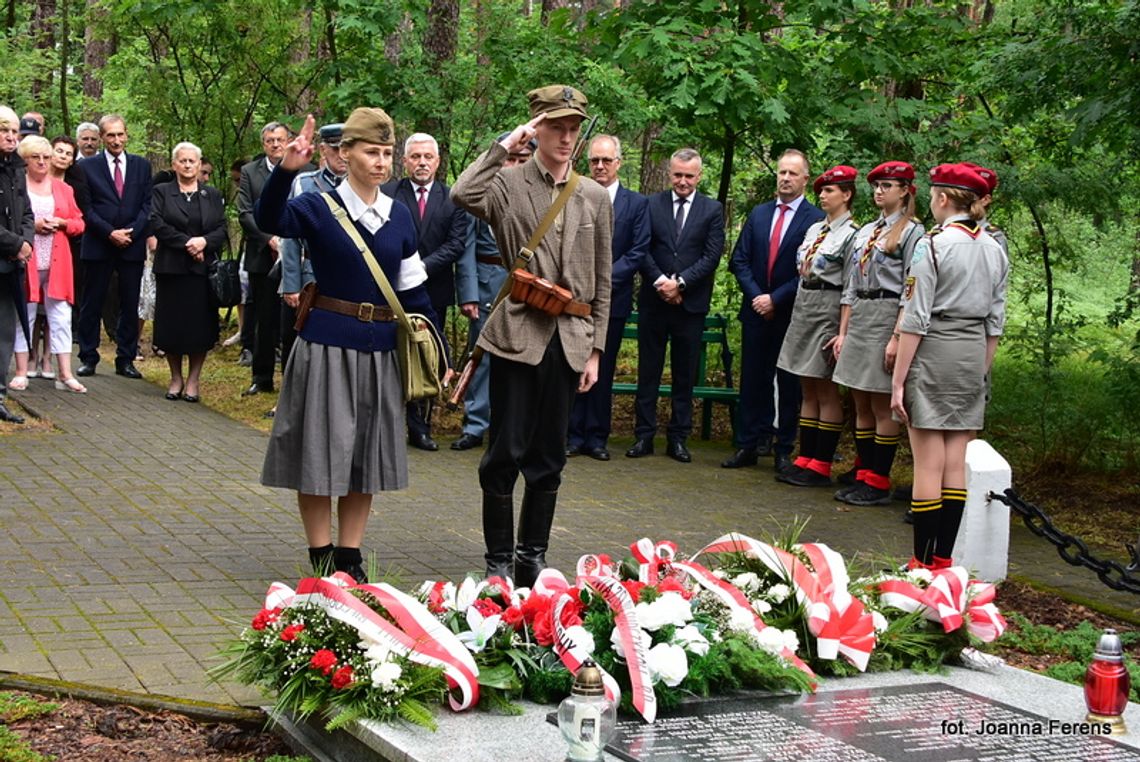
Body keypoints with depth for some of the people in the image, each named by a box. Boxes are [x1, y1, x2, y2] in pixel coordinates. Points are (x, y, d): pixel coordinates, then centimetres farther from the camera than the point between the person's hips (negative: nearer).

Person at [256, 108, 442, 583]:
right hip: (327, 345, -4)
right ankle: (321, 559, 14)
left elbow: (413, 290, 11)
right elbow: (270, 221, -27)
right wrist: (286, 170, -43)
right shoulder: (321, 208, -6)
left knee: (366, 454, 11)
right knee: (321, 451, 2)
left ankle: (349, 557, 22)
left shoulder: (399, 216, 6)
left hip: (379, 349, 5)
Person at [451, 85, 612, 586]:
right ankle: (498, 560, 12)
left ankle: (533, 558, 21)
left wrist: (596, 350, 8)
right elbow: (463, 196, -24)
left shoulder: (595, 197, 10)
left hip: (569, 341, 4)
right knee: (506, 452, -1)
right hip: (518, 334, -3)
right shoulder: (508, 183, 0)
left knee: (549, 457, 10)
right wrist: (504, 146, -14)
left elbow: (602, 282, 12)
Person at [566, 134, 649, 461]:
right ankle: (573, 435, 7)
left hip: (612, 299, 0)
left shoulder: (637, 203, 5)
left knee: (603, 370, 5)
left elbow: (638, 252, -2)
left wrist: (605, 279, -12)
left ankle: (596, 437, 13)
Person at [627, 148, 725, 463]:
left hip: (691, 303, 0)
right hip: (654, 300, 0)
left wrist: (680, 283, -13)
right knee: (648, 371, 4)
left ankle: (678, 437, 12)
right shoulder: (652, 204, 5)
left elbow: (712, 256, -4)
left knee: (685, 375, 5)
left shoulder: (712, 210, 4)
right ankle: (644, 435, 10)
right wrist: (661, 282, -12)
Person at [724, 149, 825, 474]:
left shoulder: (816, 220, -6)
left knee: (789, 384, 3)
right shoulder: (758, 214, 10)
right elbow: (739, 259, 8)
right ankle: (749, 445, 14)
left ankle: (784, 450, 10)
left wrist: (775, 298, -14)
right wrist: (755, 295, -6)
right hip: (756, 312, 4)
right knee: (752, 380, 7)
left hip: (791, 314, -4)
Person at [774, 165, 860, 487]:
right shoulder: (814, 229, 13)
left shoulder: (851, 234, -11)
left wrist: (844, 332, -18)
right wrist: (800, 314, 15)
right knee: (808, 391, 10)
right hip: (803, 309, 8)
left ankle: (821, 467, 4)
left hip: (828, 312, -8)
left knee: (827, 392, -1)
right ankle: (805, 460, 15)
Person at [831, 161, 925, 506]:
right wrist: (843, 332, 11)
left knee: (882, 408, -2)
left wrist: (897, 339, -18)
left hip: (887, 319, -7)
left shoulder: (912, 232, -7)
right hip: (857, 321, 7)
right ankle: (863, 476, 18)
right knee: (861, 405, 10)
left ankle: (879, 483, 5)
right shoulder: (865, 232, 16)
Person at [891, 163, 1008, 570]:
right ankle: (944, 559, 15)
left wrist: (898, 380, -10)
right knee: (955, 465, 10)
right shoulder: (996, 251, 8)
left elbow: (915, 321, -13)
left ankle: (924, 563, 1)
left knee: (928, 465, -3)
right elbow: (995, 323, 11)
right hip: (973, 356, 6)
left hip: (933, 354, -6)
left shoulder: (933, 245, -12)